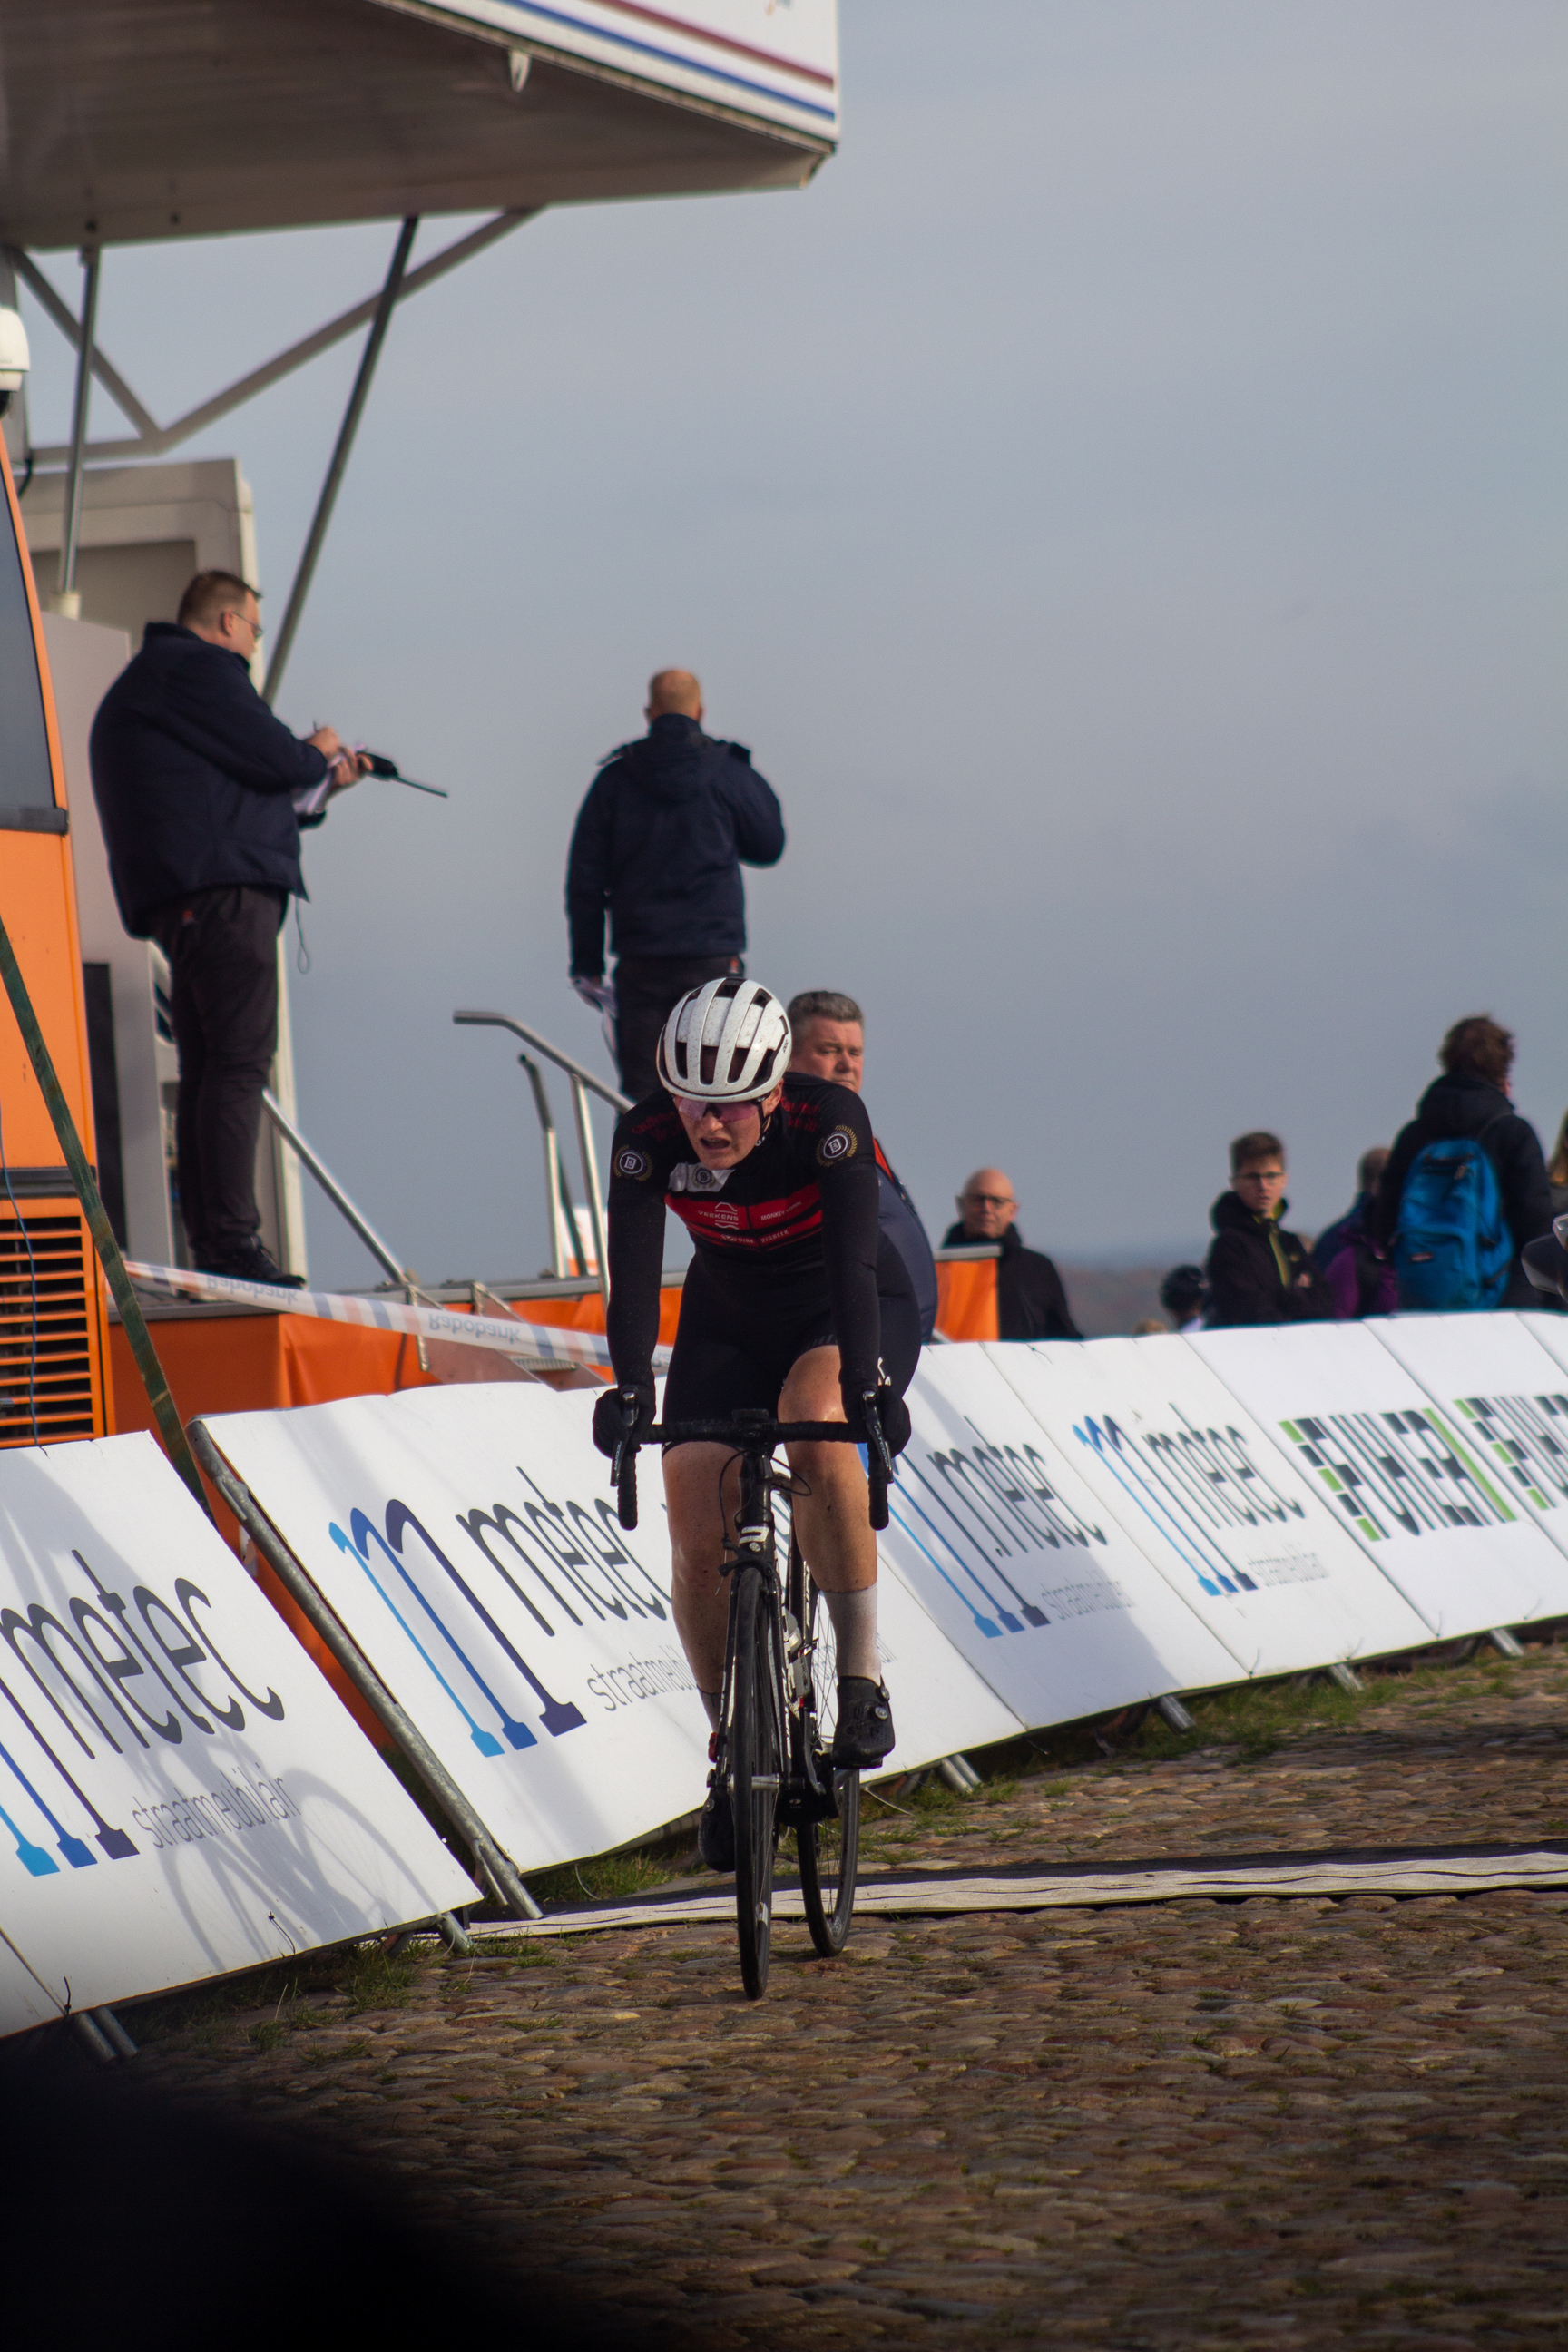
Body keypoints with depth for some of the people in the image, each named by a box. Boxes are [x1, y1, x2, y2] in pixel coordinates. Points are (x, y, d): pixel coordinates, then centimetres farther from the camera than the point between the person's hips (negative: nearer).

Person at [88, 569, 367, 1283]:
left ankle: (209, 1251, 6)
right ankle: (232, 1242, -22)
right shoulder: (197, 670, -5)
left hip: (180, 902, 11)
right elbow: (276, 761, -11)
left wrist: (322, 788, 33)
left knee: (210, 1071, 9)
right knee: (239, 1061, -15)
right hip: (221, 887, -11)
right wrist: (318, 754, 10)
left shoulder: (145, 681, 29)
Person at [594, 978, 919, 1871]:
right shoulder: (649, 1136, -24)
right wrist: (630, 1387, -49)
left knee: (815, 1423, -36)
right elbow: (634, 1273, -33)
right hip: (728, 1324, 3)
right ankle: (733, 1746, 11)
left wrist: (865, 1386, -53)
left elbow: (852, 1261, -40)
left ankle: (863, 1677, -25)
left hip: (848, 1314, -3)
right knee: (700, 1543, -11)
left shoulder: (830, 1119, -31)